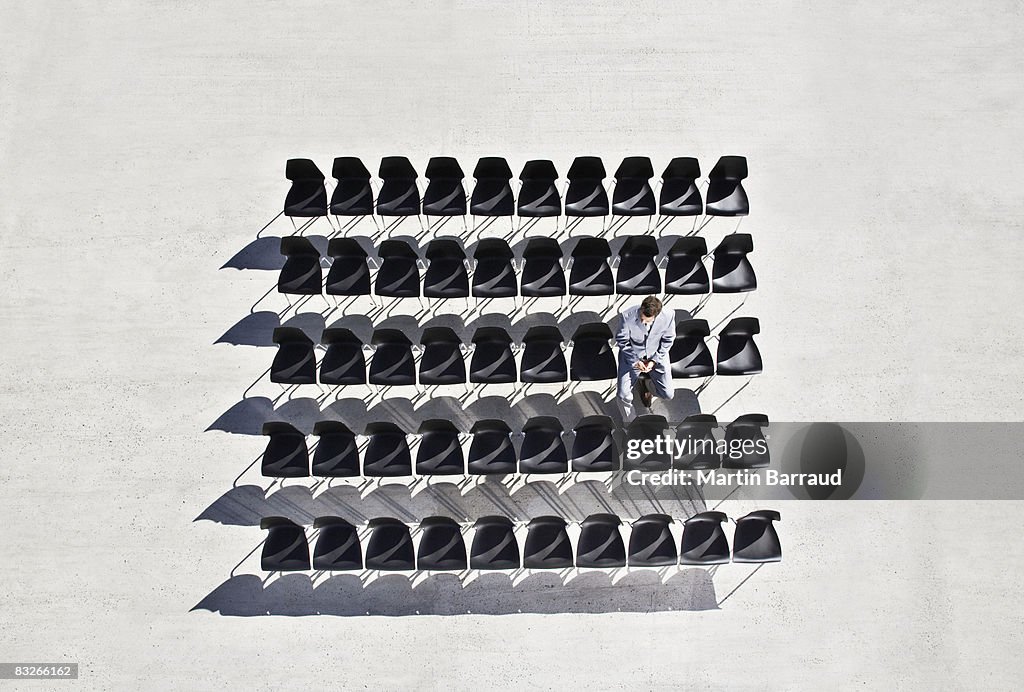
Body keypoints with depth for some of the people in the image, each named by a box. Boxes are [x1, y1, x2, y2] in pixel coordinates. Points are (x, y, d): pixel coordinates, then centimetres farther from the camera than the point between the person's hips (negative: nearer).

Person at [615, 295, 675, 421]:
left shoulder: (667, 316, -25)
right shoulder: (628, 316, -28)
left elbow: (668, 340, -6)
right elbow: (622, 340, -10)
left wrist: (654, 361, -14)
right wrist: (635, 361, -18)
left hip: (656, 355, 1)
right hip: (632, 355, -1)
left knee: (668, 394, -6)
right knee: (623, 396, -14)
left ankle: (648, 384, 28)